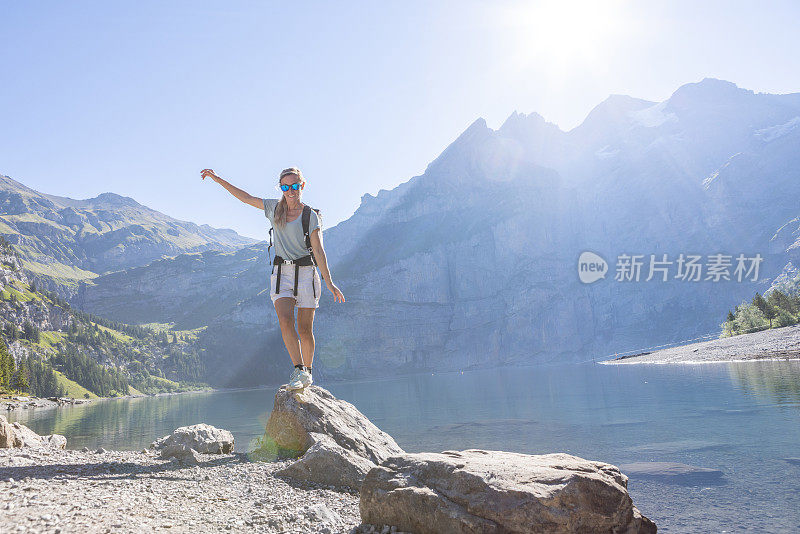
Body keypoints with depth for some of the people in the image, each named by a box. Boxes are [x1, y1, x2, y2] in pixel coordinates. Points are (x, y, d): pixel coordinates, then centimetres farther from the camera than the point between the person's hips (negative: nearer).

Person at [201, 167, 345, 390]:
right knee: (285, 320, -18)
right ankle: (299, 369, -17)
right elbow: (245, 197, 17)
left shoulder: (311, 216, -4)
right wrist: (218, 179, 15)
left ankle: (308, 371, 16)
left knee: (305, 329, 0)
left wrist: (329, 283, -13)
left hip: (305, 272, -3)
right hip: (281, 273, 3)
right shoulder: (274, 208, 7)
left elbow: (319, 251, -7)